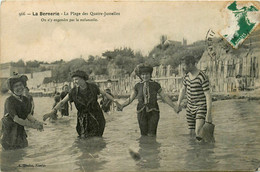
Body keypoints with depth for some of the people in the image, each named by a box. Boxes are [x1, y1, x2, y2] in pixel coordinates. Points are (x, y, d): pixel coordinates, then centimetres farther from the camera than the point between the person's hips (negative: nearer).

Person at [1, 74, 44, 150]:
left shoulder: (26, 100, 2)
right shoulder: (9, 101, -19)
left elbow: (28, 115, 2)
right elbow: (16, 119, -22)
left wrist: (37, 122, -19)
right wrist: (33, 125, -23)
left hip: (21, 130, 6)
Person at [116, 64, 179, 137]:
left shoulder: (155, 85, 1)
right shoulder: (137, 86, 5)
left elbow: (164, 96, 5)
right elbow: (130, 99, 7)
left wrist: (173, 106, -2)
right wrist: (122, 106, -8)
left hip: (153, 112, -2)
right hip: (142, 112, 2)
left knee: (151, 135, -9)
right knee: (144, 134, 3)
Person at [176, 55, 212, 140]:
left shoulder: (203, 77, -21)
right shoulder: (187, 75, 1)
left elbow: (208, 95, -21)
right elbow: (183, 89, 16)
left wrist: (209, 113, -23)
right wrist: (178, 102, 8)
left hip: (202, 107, -7)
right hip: (190, 108, 7)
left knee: (198, 133, -22)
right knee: (192, 133, 10)